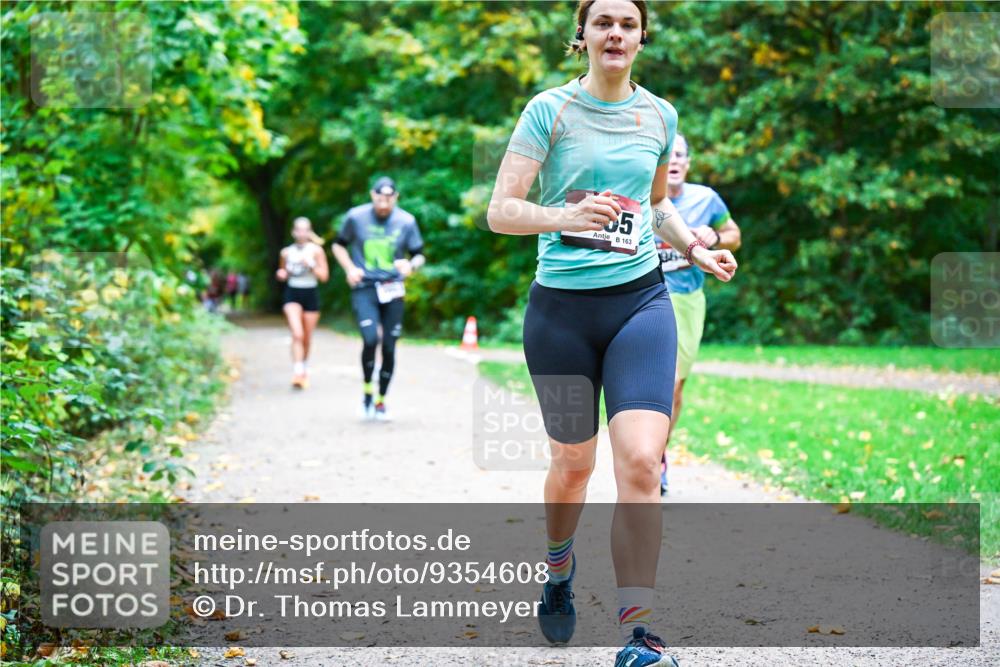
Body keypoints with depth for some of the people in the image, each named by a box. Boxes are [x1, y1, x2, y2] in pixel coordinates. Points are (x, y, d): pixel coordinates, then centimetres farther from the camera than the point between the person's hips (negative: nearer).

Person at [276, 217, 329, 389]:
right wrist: (282, 274, -5)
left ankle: (305, 368, 35)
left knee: (307, 338, 11)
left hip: (311, 293, 1)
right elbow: (283, 274, 18)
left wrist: (310, 265, -18)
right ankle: (298, 372, -23)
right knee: (297, 334, -18)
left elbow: (324, 276, -4)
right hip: (292, 293, 0)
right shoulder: (286, 252, 3)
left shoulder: (316, 250, -2)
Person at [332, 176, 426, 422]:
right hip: (364, 288, -2)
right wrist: (350, 268, -5)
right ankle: (367, 392, 1)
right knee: (370, 340, -21)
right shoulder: (356, 217, -2)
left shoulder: (406, 221, -1)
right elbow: (339, 245, 12)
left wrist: (411, 265, -15)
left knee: (389, 348, 3)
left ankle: (381, 401, 21)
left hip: (392, 290, 2)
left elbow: (419, 255, 8)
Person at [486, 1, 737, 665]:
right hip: (561, 309, -2)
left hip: (641, 300, 2)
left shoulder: (659, 115, 9)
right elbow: (500, 211, -9)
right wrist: (566, 216, -27)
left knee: (640, 461, -14)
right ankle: (559, 568, 43)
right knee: (574, 462, 10)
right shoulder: (551, 109, -3)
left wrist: (694, 247, 8)